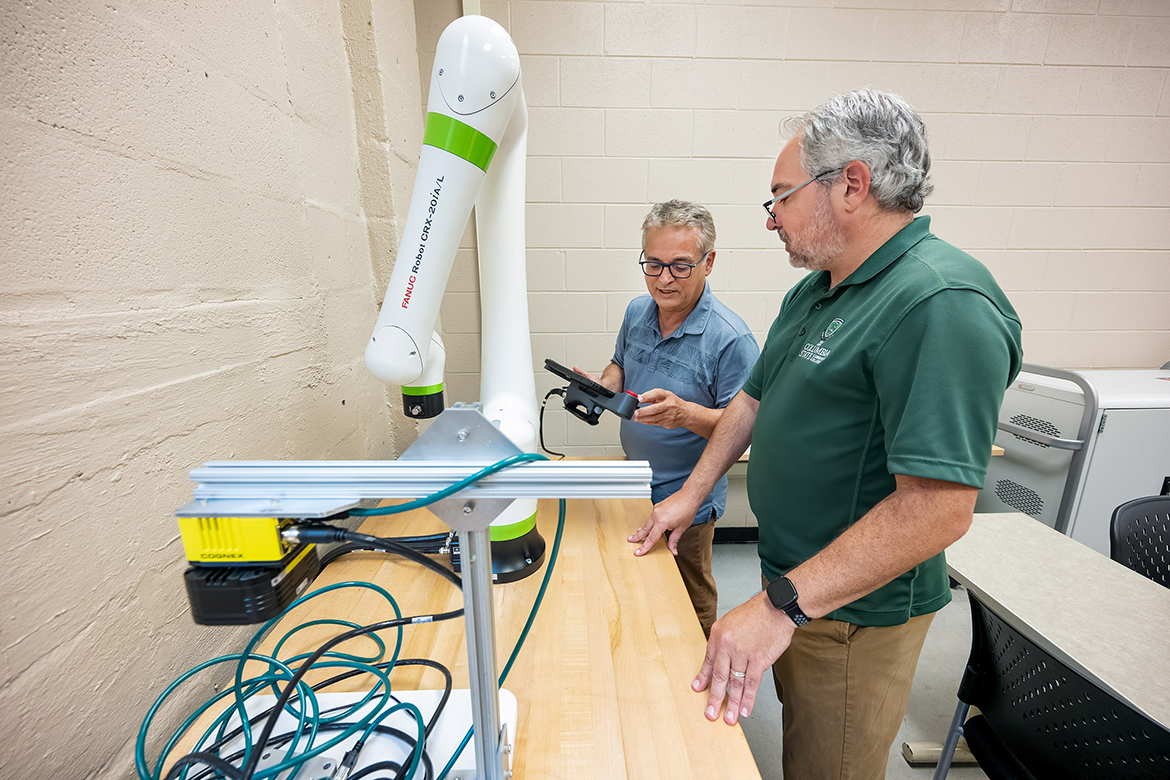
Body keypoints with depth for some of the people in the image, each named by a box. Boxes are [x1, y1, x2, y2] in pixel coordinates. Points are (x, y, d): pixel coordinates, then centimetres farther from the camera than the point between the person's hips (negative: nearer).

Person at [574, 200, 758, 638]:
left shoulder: (730, 338, -23)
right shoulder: (637, 311, -2)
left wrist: (686, 414, -37)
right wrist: (603, 387, -8)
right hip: (633, 486, 6)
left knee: (689, 609, 16)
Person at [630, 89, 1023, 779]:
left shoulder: (943, 303, -25)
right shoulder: (813, 290, 5)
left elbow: (939, 508, -30)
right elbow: (755, 397, 10)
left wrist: (782, 605, -28)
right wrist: (692, 494, 6)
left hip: (855, 611, -7)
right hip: (791, 580, 8)